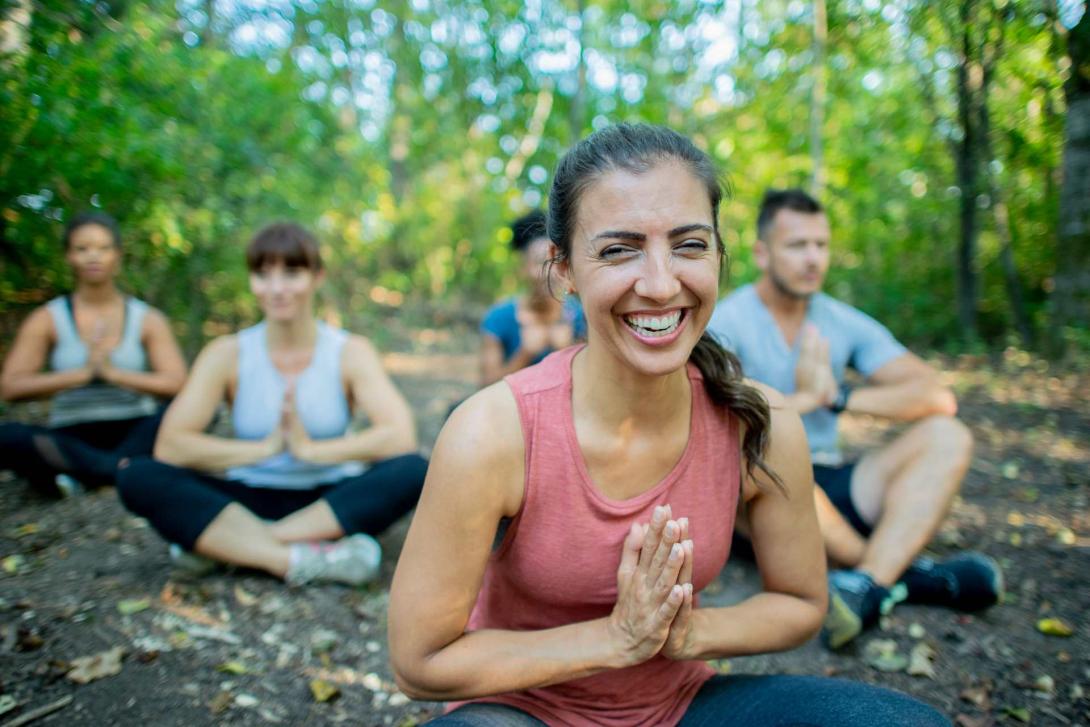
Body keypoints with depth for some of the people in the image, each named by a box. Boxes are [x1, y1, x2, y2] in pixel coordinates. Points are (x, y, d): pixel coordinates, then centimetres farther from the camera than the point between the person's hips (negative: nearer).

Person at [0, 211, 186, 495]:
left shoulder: (148, 319, 4)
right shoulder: (46, 320, 5)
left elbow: (177, 384, -9)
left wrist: (114, 373, -20)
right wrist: (82, 373, -19)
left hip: (133, 436, 0)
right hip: (71, 440, 0)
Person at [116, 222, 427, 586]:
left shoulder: (350, 352, -5)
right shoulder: (227, 354, -1)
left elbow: (400, 437, -20)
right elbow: (169, 445, -13)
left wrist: (309, 448, -22)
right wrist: (264, 448, -18)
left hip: (329, 502, -1)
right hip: (248, 501, 1)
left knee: (413, 471, -30)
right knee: (137, 477, -22)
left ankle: (227, 543, -26)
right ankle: (300, 559, -32)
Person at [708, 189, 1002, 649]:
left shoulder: (846, 324, 7)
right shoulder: (726, 322, -7)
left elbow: (938, 396, -3)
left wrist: (840, 398, -16)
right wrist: (805, 398, -13)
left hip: (829, 488, 5)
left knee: (946, 437, -11)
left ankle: (867, 583, -35)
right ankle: (903, 571, -20)